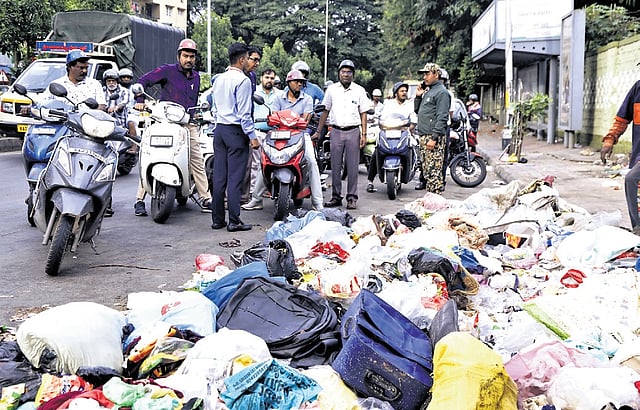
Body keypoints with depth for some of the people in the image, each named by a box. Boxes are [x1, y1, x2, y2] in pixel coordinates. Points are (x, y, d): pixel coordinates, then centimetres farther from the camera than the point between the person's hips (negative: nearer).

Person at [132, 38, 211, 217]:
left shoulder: (196, 76, 19)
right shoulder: (167, 70, 1)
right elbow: (143, 81, -2)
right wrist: (140, 100, -13)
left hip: (189, 124, 5)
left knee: (197, 162, 3)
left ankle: (205, 199, 10)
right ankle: (139, 200, -5)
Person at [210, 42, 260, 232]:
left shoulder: (219, 79, 13)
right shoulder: (242, 80, -11)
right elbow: (244, 112, -15)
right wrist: (252, 136, -12)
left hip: (219, 130, 8)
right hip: (236, 131, -8)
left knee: (219, 177, 8)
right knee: (235, 178, -5)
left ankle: (217, 219, 12)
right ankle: (234, 221, -3)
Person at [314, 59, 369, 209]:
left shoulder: (359, 90, 5)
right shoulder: (332, 89, 7)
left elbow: (363, 113, 6)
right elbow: (325, 111, 13)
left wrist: (364, 134, -2)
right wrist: (318, 131, 10)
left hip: (353, 131, -1)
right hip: (336, 131, 1)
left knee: (352, 166, 0)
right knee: (335, 166, 3)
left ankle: (352, 197, 5)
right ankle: (336, 197, 10)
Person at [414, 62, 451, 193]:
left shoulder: (442, 92, -8)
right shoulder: (427, 91, 21)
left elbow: (442, 118, -17)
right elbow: (417, 110, 29)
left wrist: (434, 138, -23)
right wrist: (418, 96, 13)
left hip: (433, 138, -10)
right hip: (423, 137, 10)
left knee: (433, 171, -11)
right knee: (426, 168, 10)